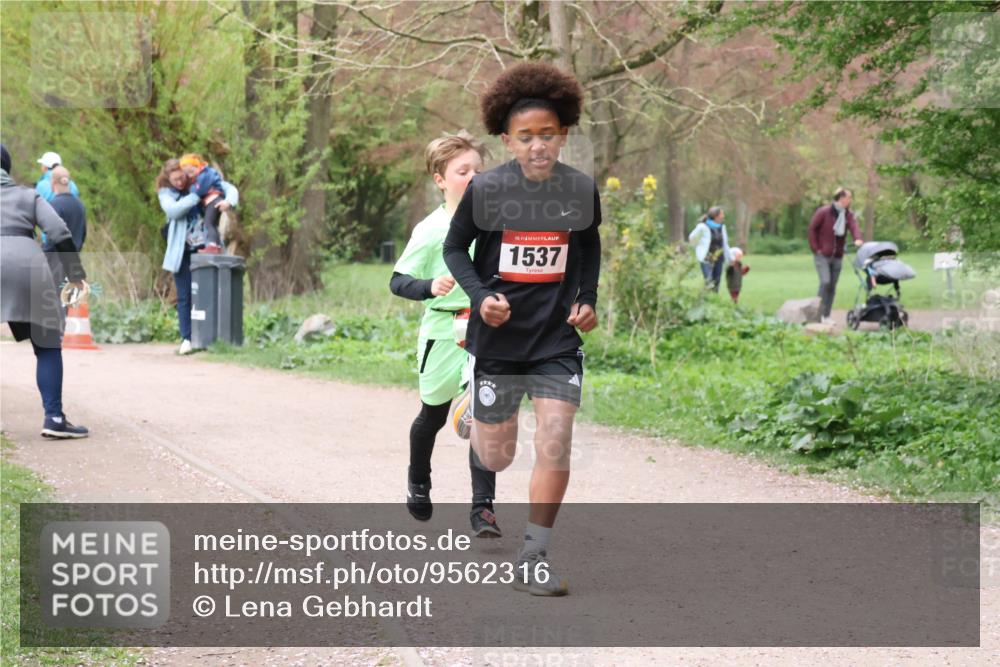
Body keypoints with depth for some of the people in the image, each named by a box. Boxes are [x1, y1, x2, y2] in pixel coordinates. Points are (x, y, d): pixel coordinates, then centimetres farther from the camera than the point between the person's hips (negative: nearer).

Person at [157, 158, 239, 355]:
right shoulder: (165, 193, 1)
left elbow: (230, 188, 5)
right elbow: (173, 210, -19)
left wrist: (229, 202, -18)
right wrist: (197, 195, -21)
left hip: (204, 249, 1)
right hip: (182, 252, -1)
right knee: (184, 297, 0)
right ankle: (187, 339, 1)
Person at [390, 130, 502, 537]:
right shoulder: (432, 229, -9)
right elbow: (397, 281, -11)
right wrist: (429, 286, -28)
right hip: (444, 334, -2)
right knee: (433, 414, 17)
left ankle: (483, 507, -7)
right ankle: (418, 482, 44)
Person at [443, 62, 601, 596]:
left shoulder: (581, 189, -4)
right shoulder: (485, 190, -12)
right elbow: (455, 248, 1)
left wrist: (588, 300, 2)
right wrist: (480, 296, -15)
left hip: (558, 338, 1)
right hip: (497, 336, -1)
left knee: (555, 446, -10)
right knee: (495, 459, 11)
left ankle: (533, 561, 4)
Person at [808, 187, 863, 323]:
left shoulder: (848, 214, 4)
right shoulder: (824, 212, -10)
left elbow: (853, 226, -14)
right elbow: (812, 229, -6)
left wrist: (857, 239, -35)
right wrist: (816, 248, -10)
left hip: (837, 256, 5)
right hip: (822, 255, -5)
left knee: (832, 286, 5)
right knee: (825, 282, -17)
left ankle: (826, 316, 11)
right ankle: (820, 313, -7)